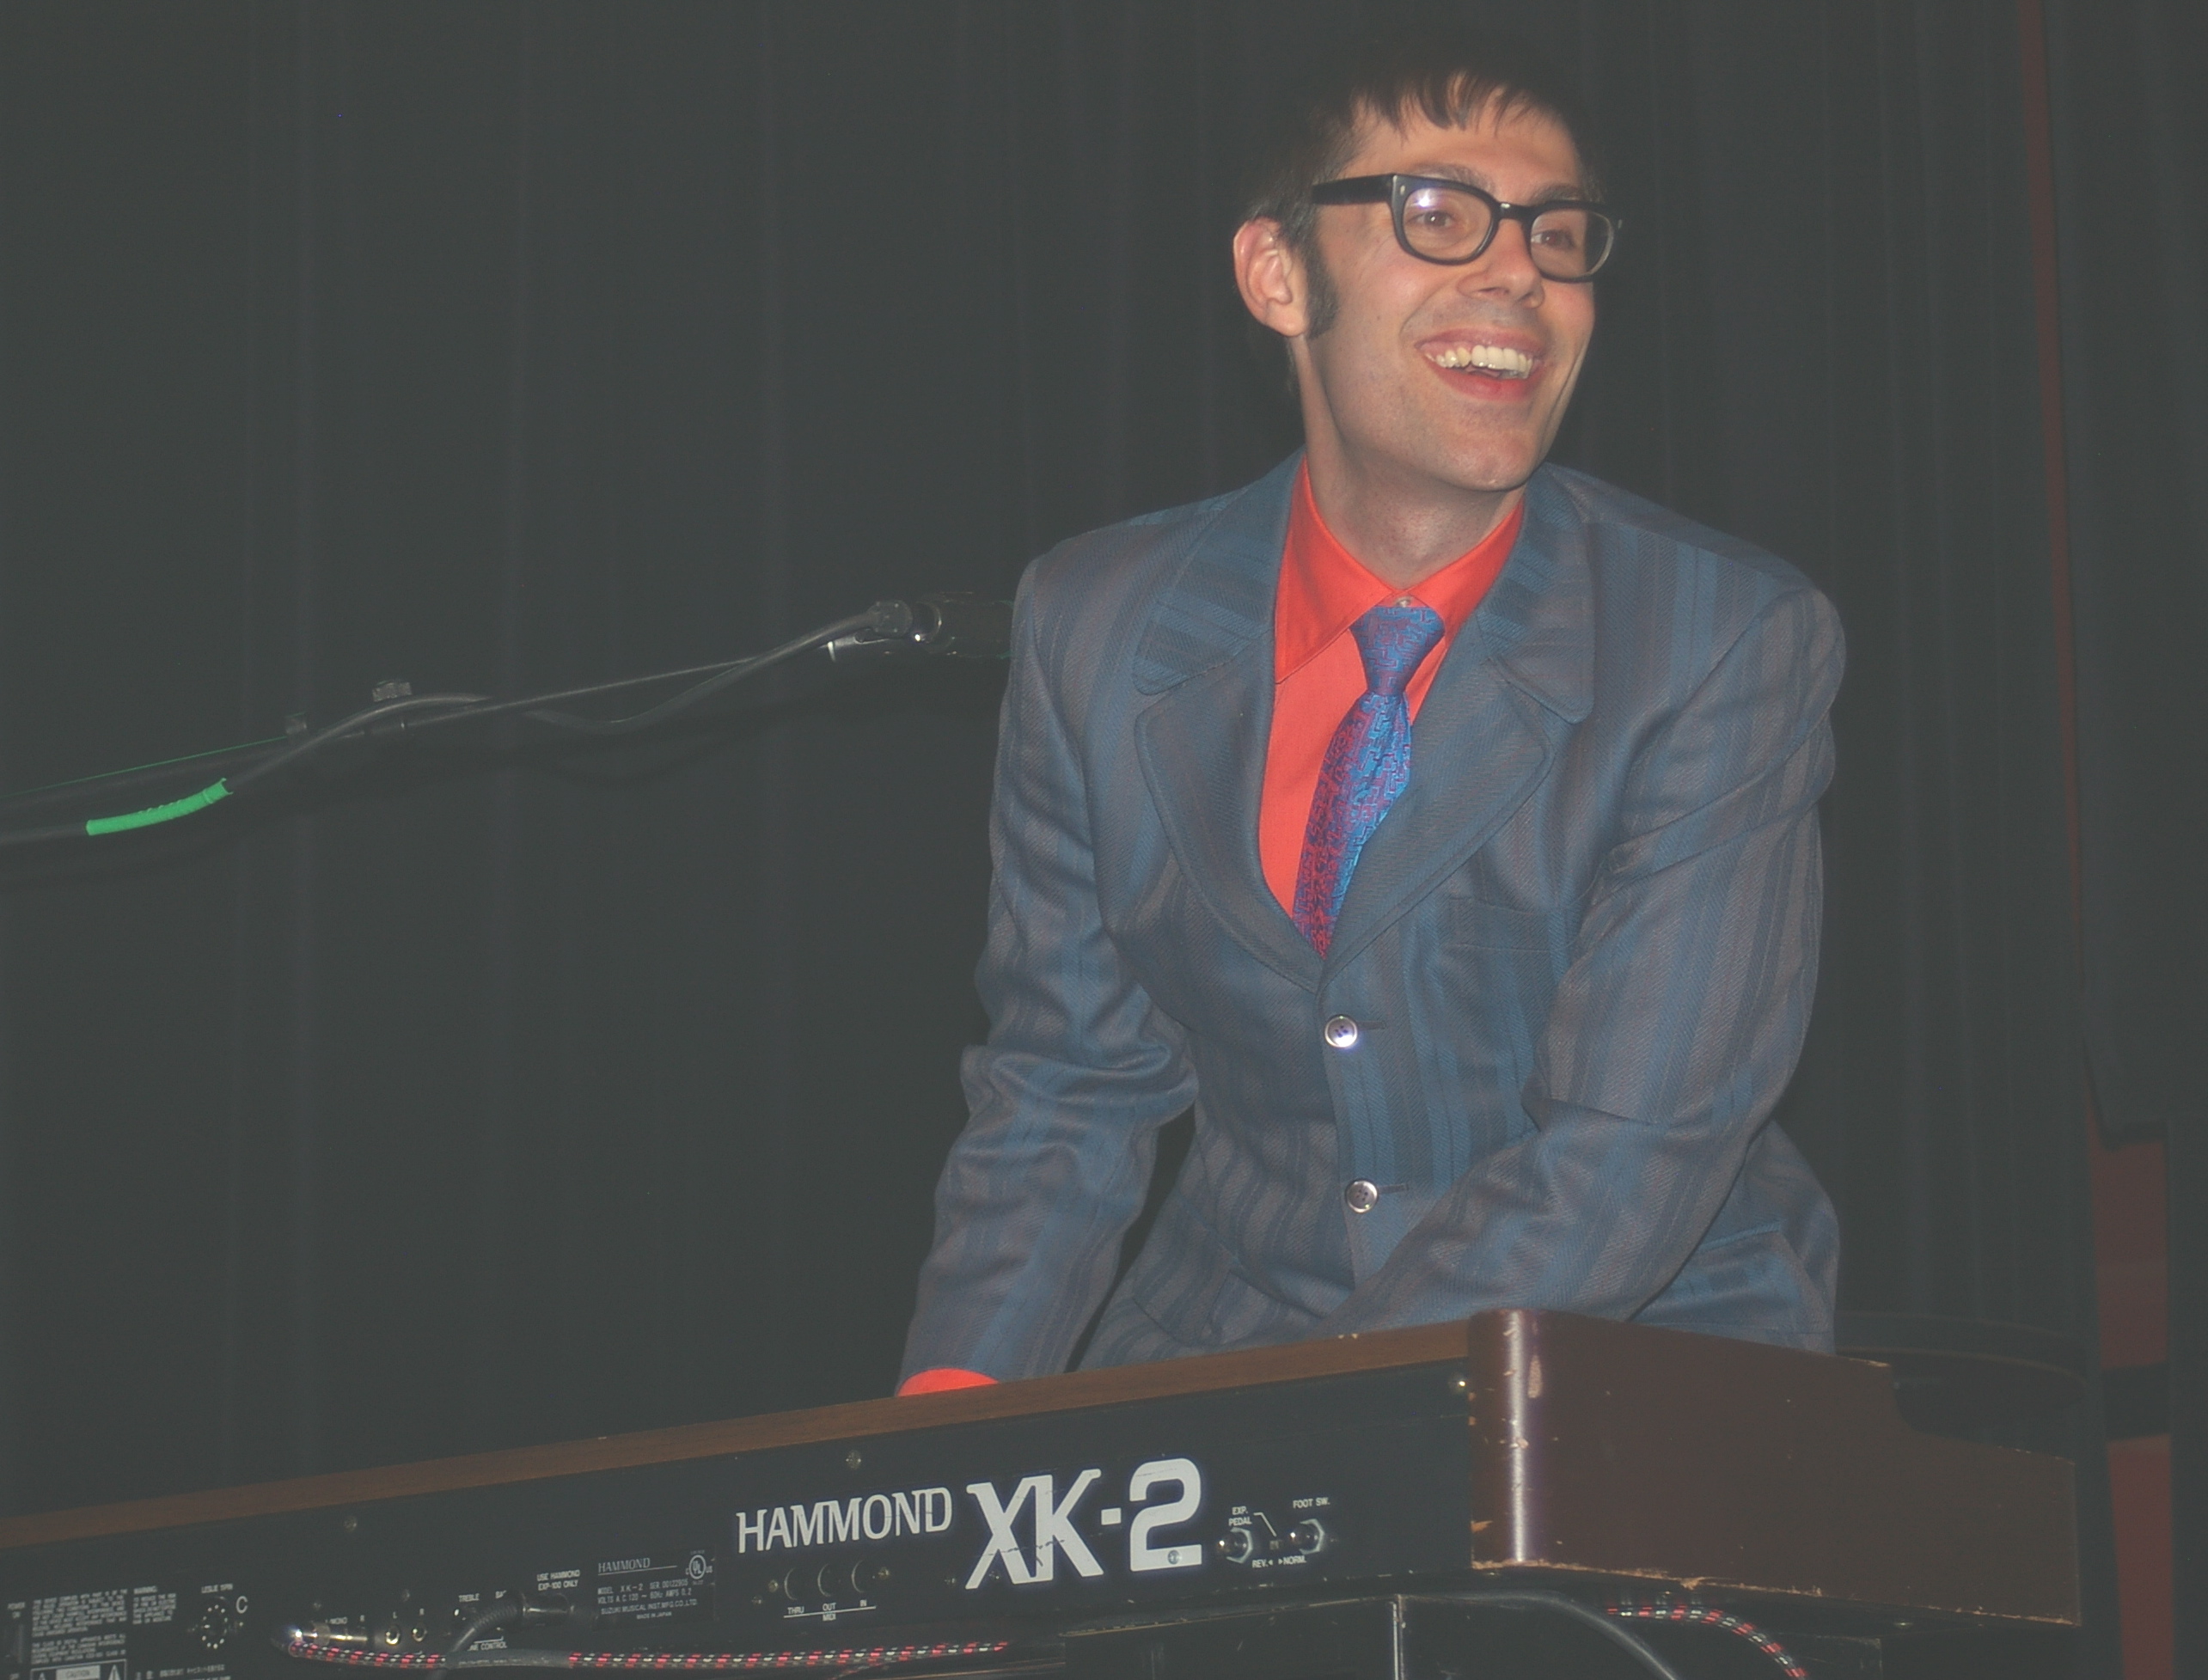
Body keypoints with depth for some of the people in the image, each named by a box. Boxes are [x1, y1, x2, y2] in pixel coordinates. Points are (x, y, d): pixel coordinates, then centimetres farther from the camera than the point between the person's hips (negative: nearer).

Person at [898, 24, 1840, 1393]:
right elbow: (1065, 1097, 8)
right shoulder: (1097, 626, 1)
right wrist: (953, 1407, -10)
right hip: (1235, 1322, 3)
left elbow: (1629, 1164, -18)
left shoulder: (1734, 640, -11)